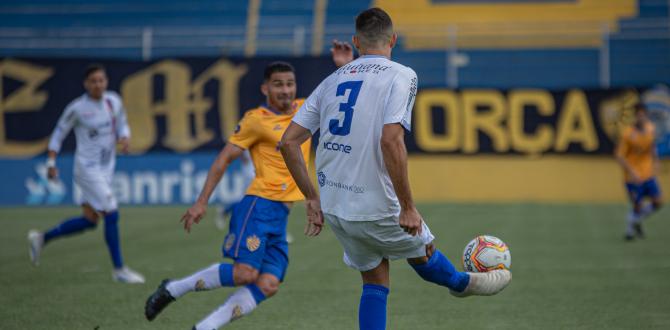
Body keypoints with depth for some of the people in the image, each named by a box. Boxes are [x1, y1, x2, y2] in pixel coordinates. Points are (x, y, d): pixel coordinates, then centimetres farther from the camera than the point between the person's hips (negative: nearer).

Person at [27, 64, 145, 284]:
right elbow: (59, 133, 0)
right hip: (88, 168, -7)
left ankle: (42, 238, 29)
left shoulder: (113, 101, 3)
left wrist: (124, 139, -6)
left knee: (89, 220, 11)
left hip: (107, 168, 7)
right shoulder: (77, 108, -10)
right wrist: (51, 162, -5)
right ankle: (119, 270, -4)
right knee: (111, 214, -13)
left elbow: (122, 125, 16)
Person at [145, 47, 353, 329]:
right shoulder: (256, 119, -3)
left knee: (268, 285, -8)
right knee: (245, 272, -21)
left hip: (281, 215, 6)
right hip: (259, 206, -6)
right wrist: (202, 202, -6)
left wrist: (346, 67, 5)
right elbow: (224, 159, -2)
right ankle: (173, 289, -3)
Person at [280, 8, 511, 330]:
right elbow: (390, 140, -23)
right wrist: (408, 207, -18)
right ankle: (463, 283, 52)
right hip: (377, 208, -5)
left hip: (334, 207, 5)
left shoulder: (333, 80, 9)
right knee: (422, 252, 25)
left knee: (375, 281, 18)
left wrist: (312, 198, 13)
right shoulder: (401, 76, -9)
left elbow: (289, 141, 5)